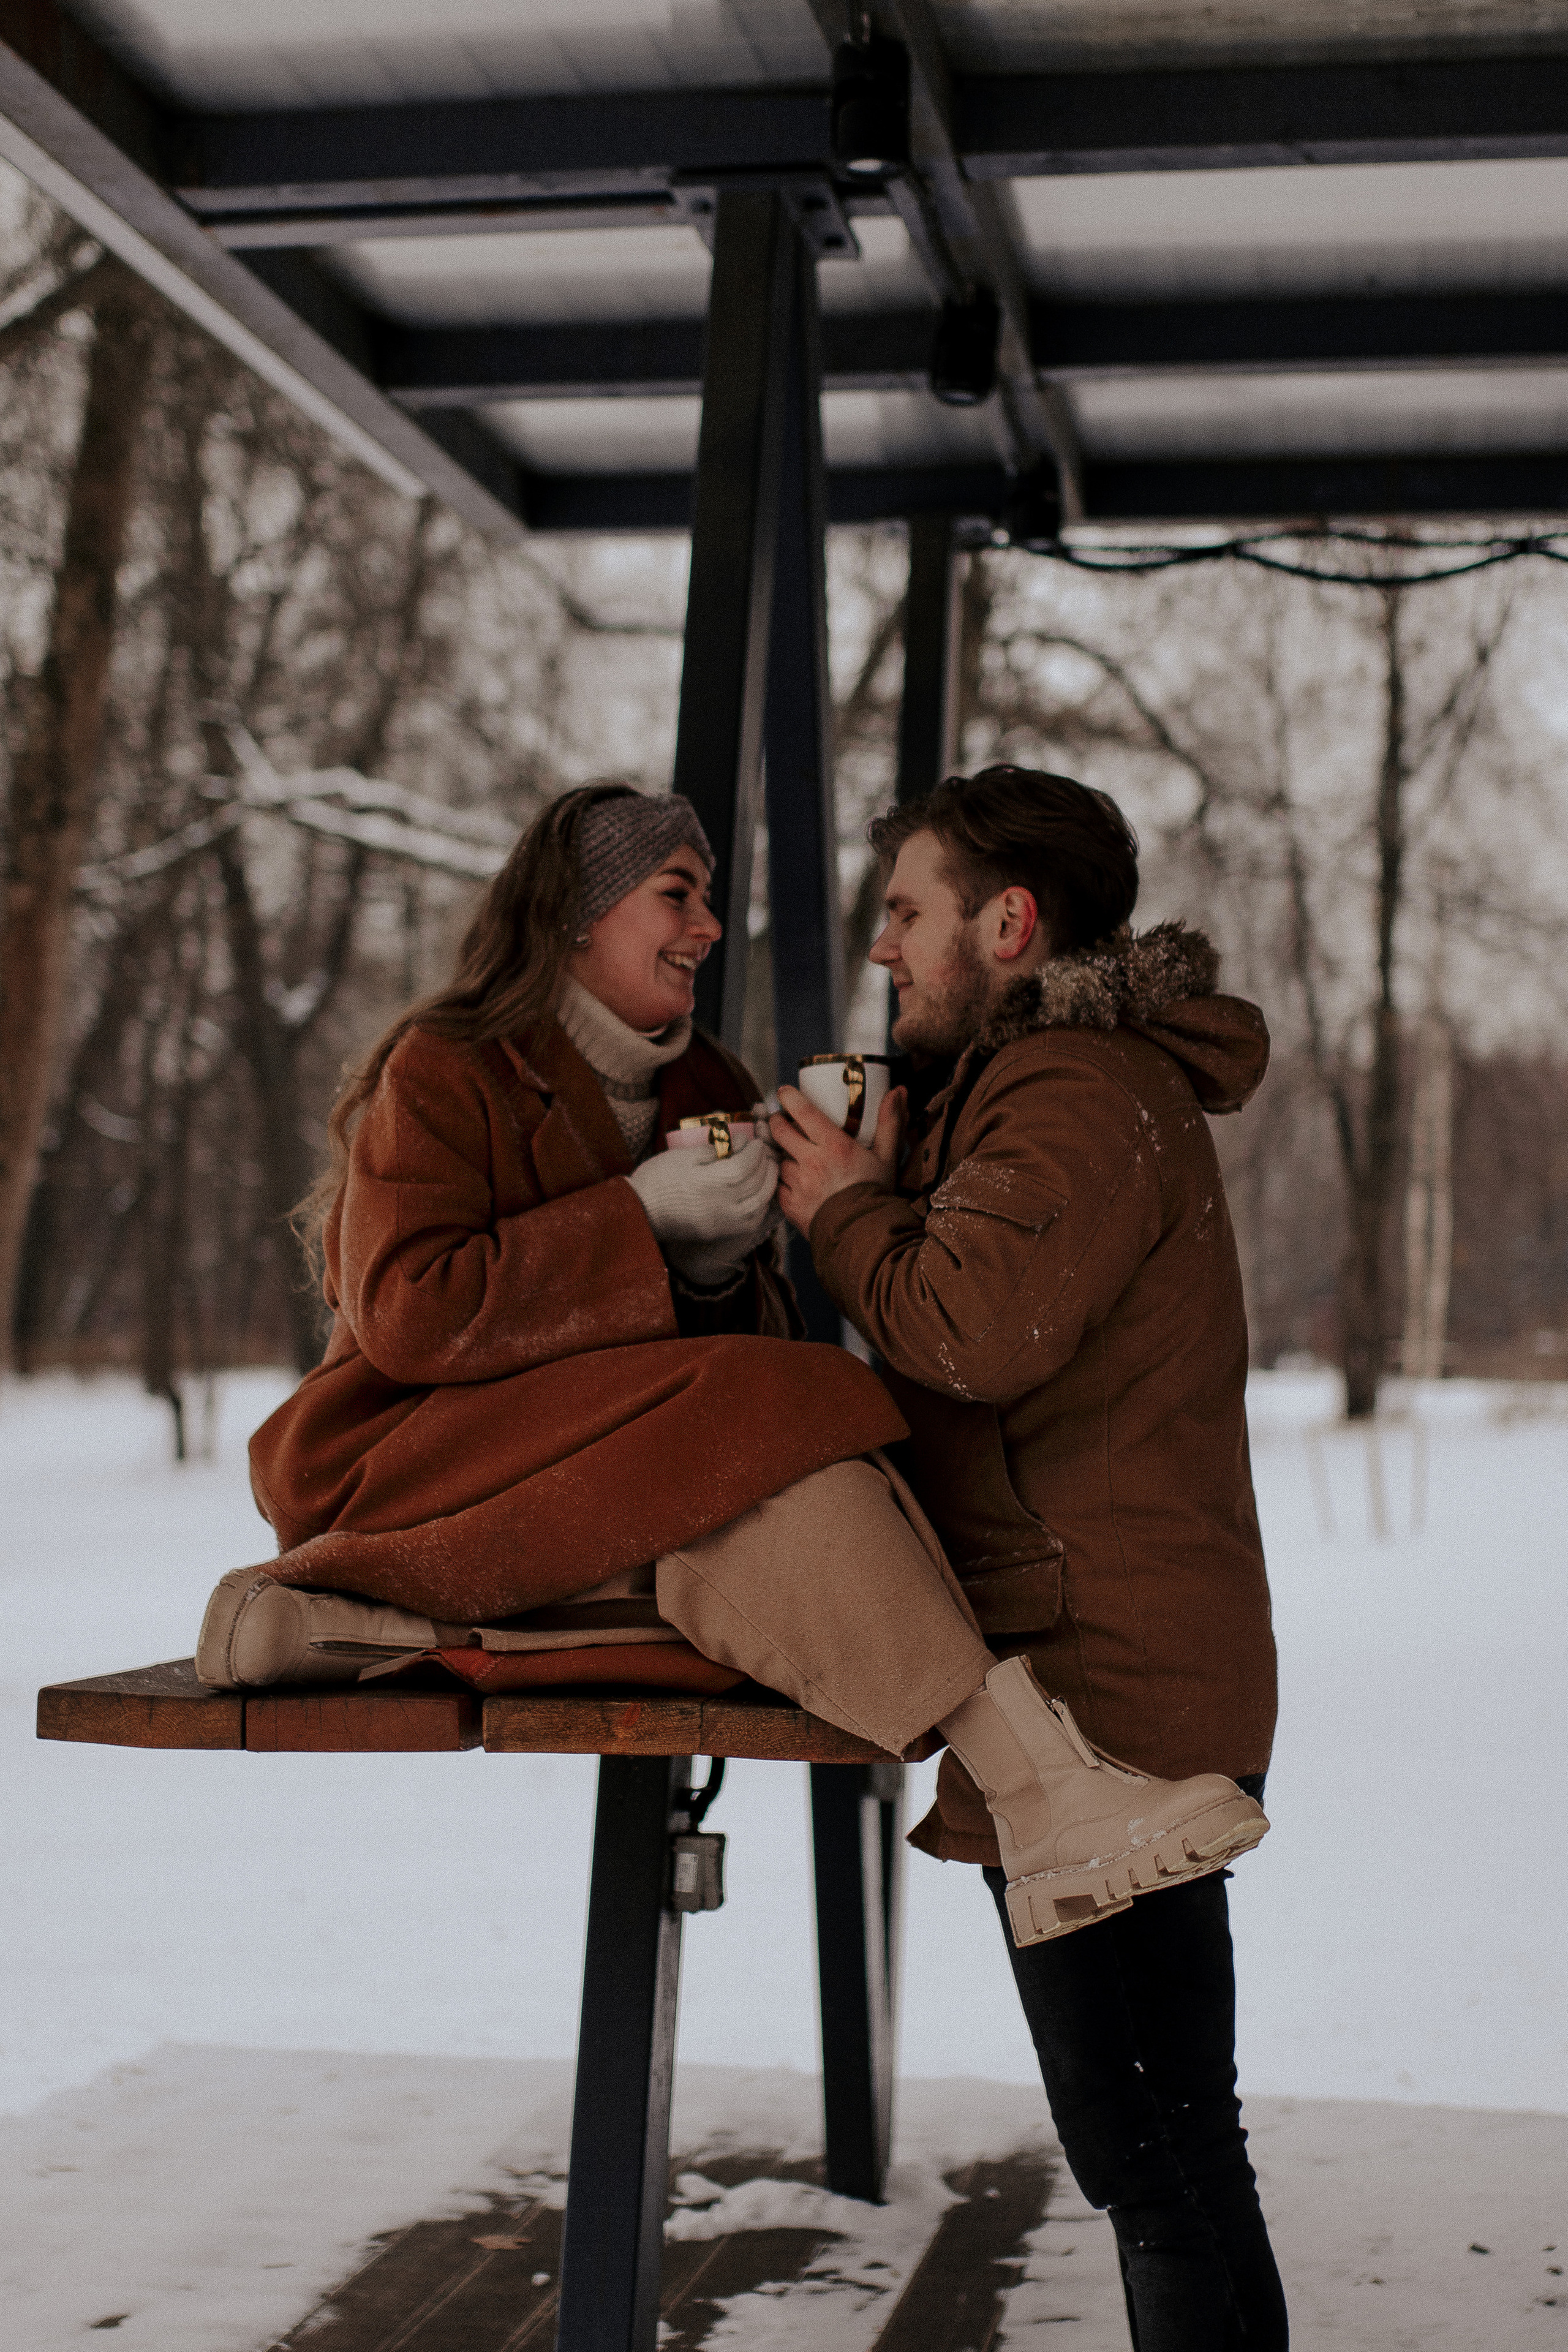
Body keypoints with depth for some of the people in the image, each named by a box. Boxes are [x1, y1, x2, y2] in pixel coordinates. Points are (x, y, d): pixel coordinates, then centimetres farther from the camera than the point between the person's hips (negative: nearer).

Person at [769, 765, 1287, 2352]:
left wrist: (846, 1209, -10)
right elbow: (966, 1334, 24)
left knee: (1155, 2153, -6)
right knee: (1150, 2146, 18)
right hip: (1107, 1674, 11)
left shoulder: (1083, 1094, -13)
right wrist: (889, 1190, 11)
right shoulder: (1044, 1081, 22)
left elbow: (975, 1329, -28)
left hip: (1105, 1693, -11)